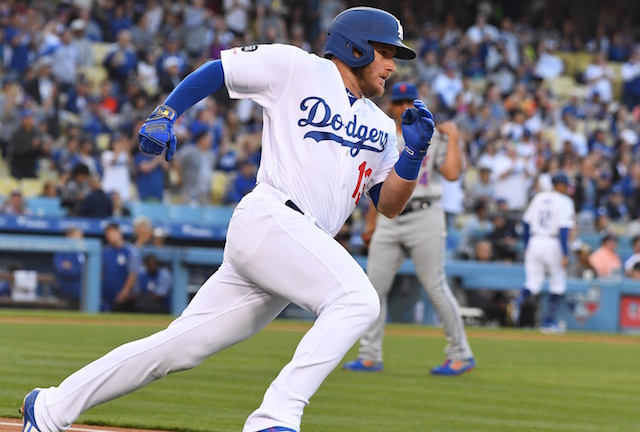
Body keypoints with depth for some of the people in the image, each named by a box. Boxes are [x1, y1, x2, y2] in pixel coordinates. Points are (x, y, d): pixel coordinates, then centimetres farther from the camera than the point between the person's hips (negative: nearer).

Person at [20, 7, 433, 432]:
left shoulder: (380, 127, 23)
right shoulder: (297, 67, 4)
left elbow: (390, 204, 18)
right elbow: (215, 69, 11)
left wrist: (415, 150, 2)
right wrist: (164, 115, -1)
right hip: (269, 218, -7)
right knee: (358, 299, -27)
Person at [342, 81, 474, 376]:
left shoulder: (434, 138, 2)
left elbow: (452, 173, -13)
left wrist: (453, 137, -9)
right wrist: (371, 224, 18)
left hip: (424, 217, -5)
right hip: (389, 221, 5)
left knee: (435, 286, -8)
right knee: (374, 287, -1)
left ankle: (461, 355, 0)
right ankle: (370, 357, 5)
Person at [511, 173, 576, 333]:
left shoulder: (538, 197, 11)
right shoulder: (564, 202, -5)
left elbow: (526, 223, 12)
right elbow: (564, 229, -14)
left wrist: (526, 246, 20)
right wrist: (565, 254, -15)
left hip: (534, 242, 5)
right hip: (553, 244, -5)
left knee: (533, 282, 8)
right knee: (558, 284, 11)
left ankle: (519, 301, -26)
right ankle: (548, 322, 10)